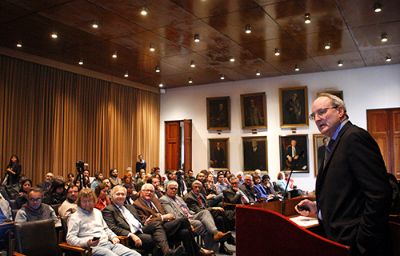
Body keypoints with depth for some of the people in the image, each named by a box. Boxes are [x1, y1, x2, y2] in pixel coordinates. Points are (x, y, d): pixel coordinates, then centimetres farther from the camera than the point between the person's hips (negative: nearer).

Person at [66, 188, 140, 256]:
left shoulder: (97, 212, 22)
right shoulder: (75, 217, 1)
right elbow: (70, 238, -7)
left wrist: (113, 236, 11)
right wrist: (87, 242, -22)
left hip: (109, 243, 6)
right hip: (94, 247, -6)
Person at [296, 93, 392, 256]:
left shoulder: (354, 137, -16)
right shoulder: (335, 144, 13)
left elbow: (379, 193, -22)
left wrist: (362, 243, -21)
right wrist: (318, 208, 7)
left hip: (354, 242, -9)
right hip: (338, 239, 9)